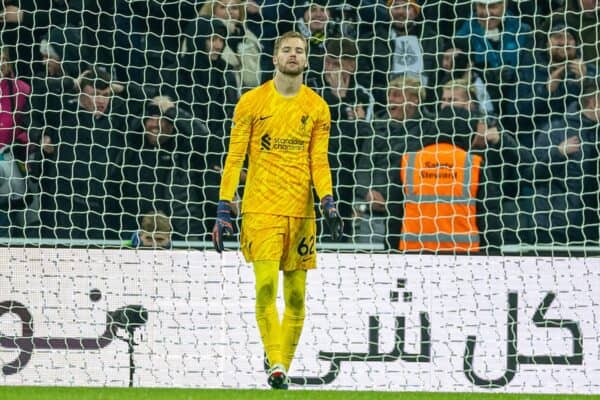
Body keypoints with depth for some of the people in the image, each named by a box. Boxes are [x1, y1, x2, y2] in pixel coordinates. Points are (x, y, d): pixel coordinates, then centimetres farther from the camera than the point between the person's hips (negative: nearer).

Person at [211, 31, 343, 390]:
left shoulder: (317, 108, 9)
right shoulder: (252, 102, 3)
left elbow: (319, 162, 8)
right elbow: (235, 157, 3)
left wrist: (328, 202, -8)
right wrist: (224, 208, -3)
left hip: (301, 210, 3)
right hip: (261, 208, -3)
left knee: (296, 297, 2)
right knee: (266, 286, -16)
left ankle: (283, 367, 10)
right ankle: (275, 364, -15)